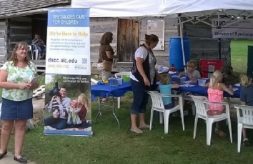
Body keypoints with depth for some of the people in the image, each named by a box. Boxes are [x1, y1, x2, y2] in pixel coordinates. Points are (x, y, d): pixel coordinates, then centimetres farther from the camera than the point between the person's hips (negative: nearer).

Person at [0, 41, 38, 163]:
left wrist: (33, 84, -11)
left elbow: (36, 83, 14)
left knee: (21, 126, 6)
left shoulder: (31, 65, 5)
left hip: (25, 101, 2)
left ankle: (17, 154, 16)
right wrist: (18, 85, -20)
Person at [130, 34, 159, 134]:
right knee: (137, 102, -6)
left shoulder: (149, 50, 13)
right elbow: (138, 64, -26)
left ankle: (142, 123, 22)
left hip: (147, 81, 9)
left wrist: (156, 76, 24)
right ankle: (133, 126, 0)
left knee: (143, 102, 13)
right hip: (138, 80, -9)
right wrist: (145, 77, -32)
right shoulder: (142, 50, -16)